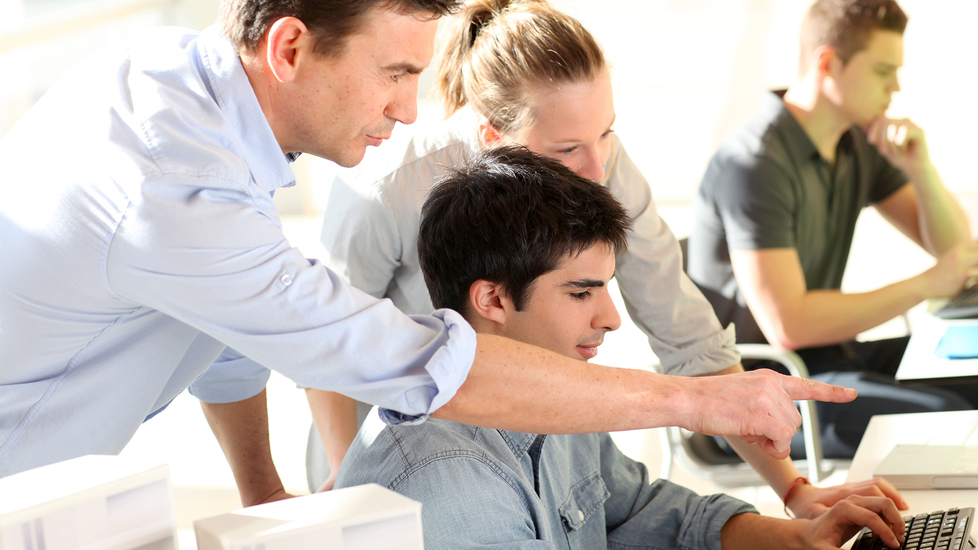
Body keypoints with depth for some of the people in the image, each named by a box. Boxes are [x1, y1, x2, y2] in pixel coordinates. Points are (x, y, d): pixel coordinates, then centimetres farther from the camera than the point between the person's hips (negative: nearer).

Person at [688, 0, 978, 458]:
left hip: (825, 351, 9)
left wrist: (921, 170, -9)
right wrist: (925, 285, -18)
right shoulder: (754, 163, -20)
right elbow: (786, 326, -26)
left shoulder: (860, 144, 7)